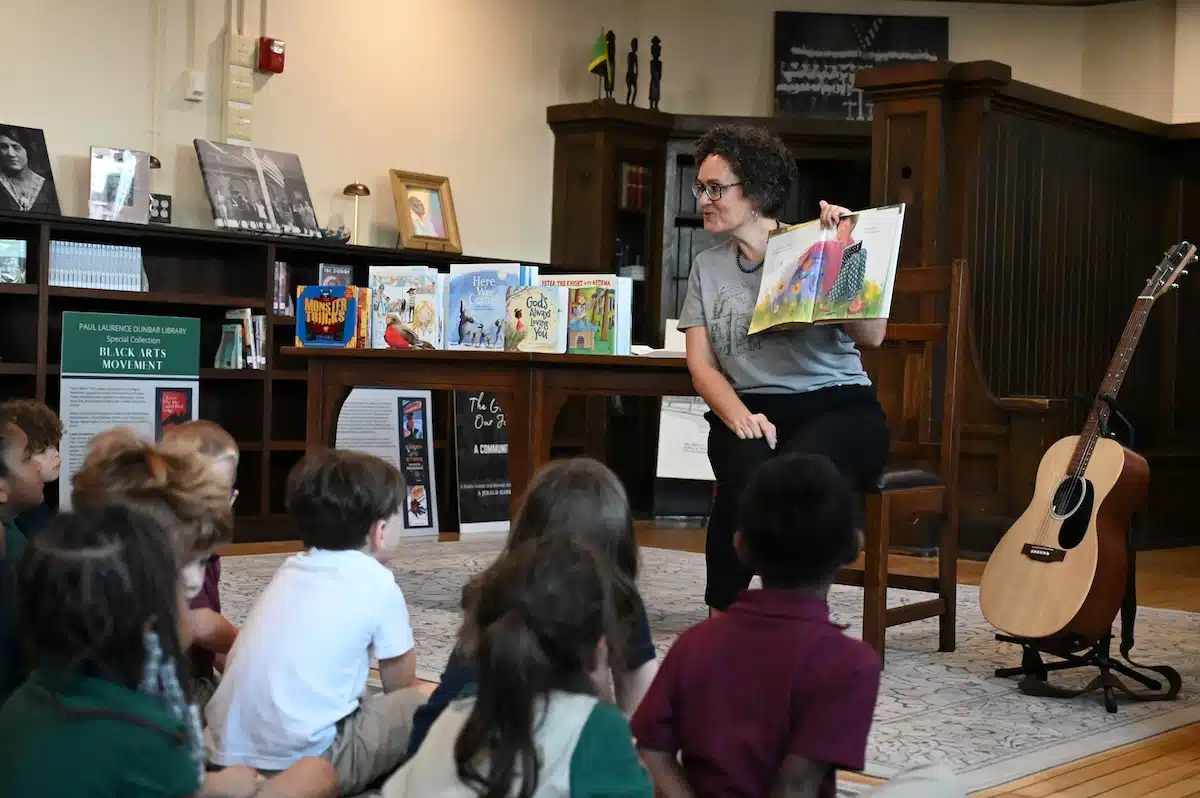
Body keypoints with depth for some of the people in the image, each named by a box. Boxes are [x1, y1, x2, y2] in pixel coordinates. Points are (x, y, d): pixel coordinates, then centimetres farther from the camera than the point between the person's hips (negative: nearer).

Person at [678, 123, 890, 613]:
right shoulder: (707, 267, 14)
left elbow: (872, 336, -6)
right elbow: (700, 364, 6)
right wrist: (739, 416, -14)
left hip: (837, 405, -2)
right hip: (750, 410, 2)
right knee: (749, 472, -33)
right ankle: (721, 620, -20)